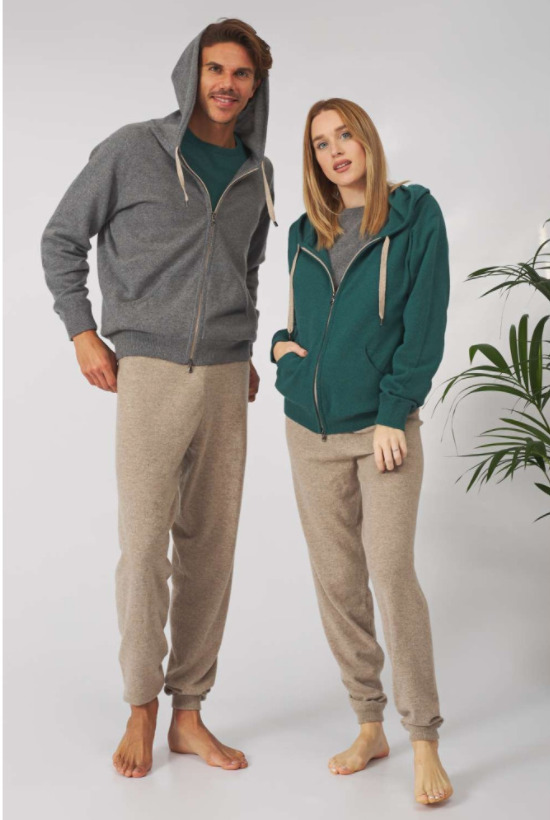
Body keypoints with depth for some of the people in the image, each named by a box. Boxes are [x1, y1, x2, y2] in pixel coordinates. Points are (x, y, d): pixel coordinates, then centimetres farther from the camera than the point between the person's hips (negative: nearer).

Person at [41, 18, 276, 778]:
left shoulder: (257, 173, 12)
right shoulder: (132, 150, -2)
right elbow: (62, 238, 4)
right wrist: (83, 332, -3)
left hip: (225, 377, 4)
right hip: (148, 371, -4)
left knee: (210, 546, 5)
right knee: (145, 541, -6)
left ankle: (189, 712, 16)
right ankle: (141, 709, 11)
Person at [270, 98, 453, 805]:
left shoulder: (415, 214, -1)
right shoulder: (306, 233, 13)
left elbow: (425, 322, -7)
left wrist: (391, 413, -13)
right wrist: (281, 343, 2)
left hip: (383, 426, -5)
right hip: (309, 429, 5)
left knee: (391, 572, -12)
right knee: (336, 581, 6)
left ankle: (424, 740, 0)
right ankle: (369, 726, 19)